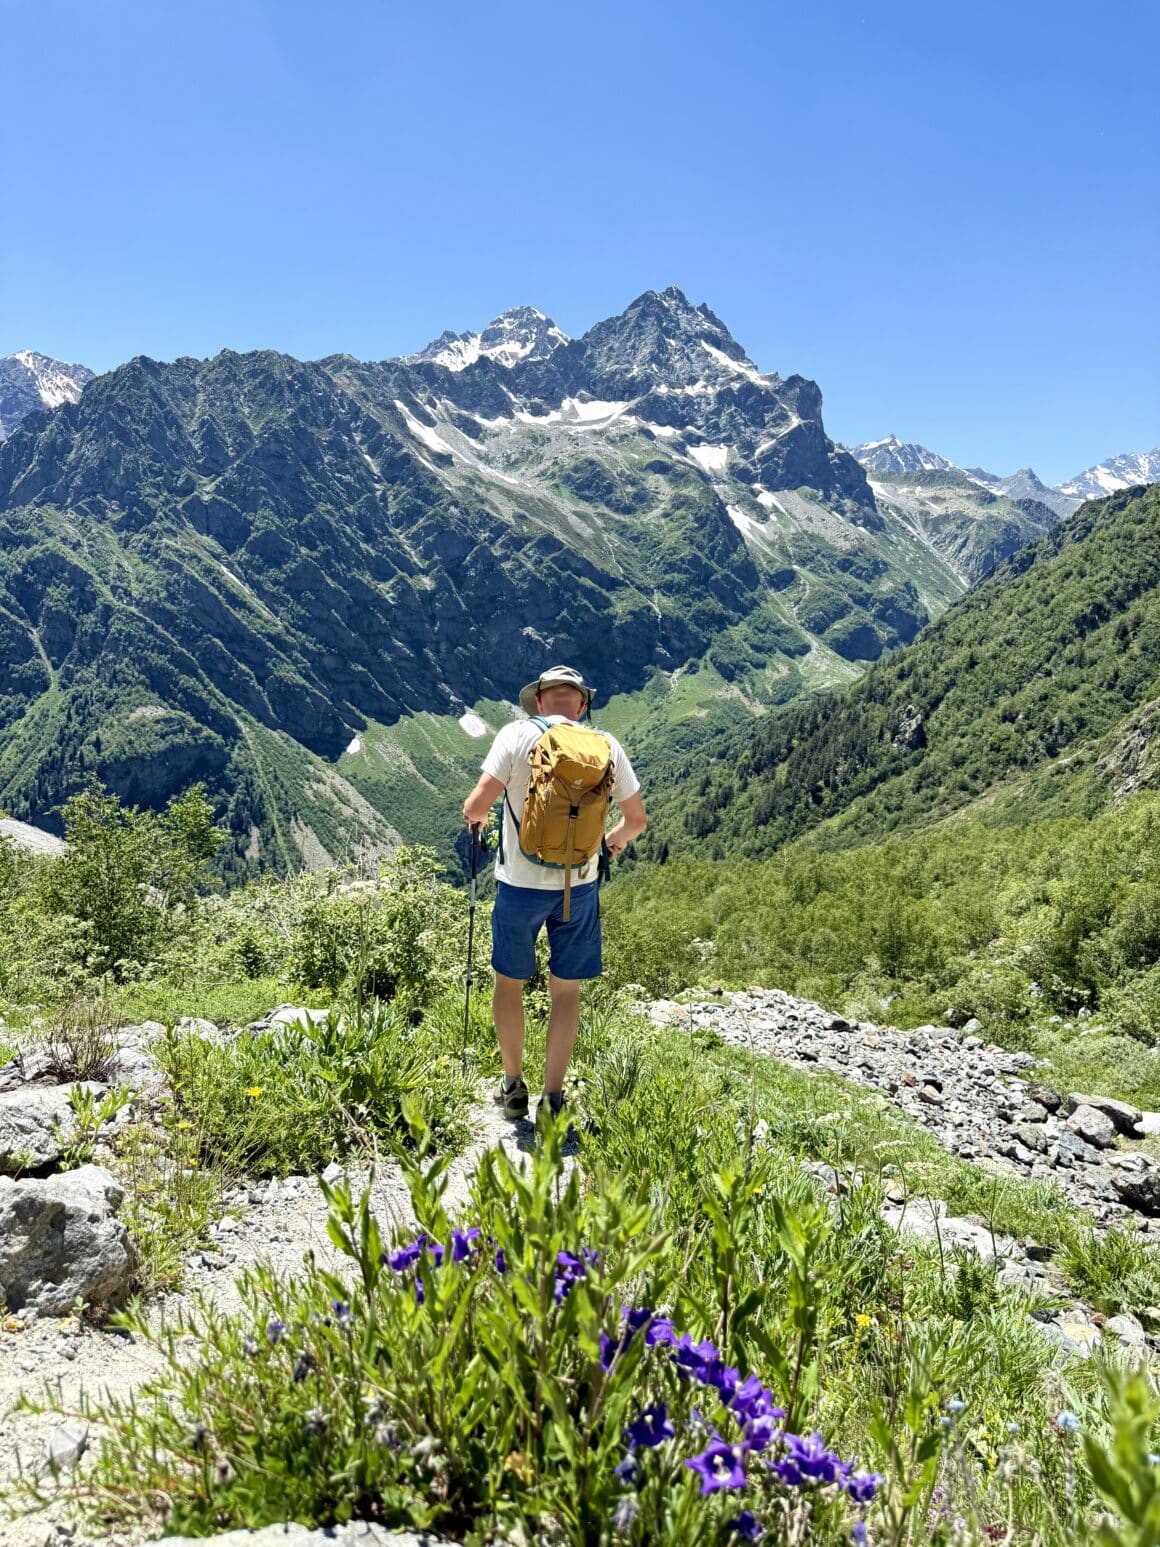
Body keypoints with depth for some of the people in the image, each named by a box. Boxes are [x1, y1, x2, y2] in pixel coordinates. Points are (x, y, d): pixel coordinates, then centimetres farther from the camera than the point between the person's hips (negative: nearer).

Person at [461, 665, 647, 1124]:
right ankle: (553, 1098, 19)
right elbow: (637, 819, 4)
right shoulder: (606, 744, -2)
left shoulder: (517, 734, -10)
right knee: (566, 988, 14)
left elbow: (477, 804, -15)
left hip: (520, 883, -2)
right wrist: (616, 840, 25)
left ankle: (513, 1088, 28)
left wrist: (474, 817, 8)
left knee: (509, 981, 17)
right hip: (580, 885, 2)